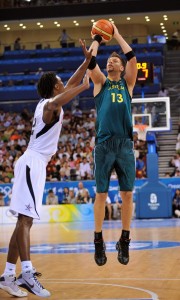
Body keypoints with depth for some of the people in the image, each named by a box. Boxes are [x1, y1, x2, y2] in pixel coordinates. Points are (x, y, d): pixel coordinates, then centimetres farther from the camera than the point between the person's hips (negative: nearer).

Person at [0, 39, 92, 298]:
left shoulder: (48, 101, 18)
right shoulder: (50, 104, -8)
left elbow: (72, 83, 31)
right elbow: (56, 103, -33)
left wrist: (87, 60, 27)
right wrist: (84, 87, -23)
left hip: (34, 164, 10)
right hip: (33, 163, -10)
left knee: (25, 220, 6)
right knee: (25, 219, -20)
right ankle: (28, 274, -30)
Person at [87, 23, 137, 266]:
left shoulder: (127, 83, 16)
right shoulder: (100, 83, 14)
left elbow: (132, 57, 4)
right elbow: (90, 62, 0)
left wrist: (117, 35, 13)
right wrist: (97, 40, 11)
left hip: (125, 144, 1)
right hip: (104, 144, -1)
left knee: (127, 193, 1)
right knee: (101, 193, 0)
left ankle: (124, 241, 10)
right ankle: (99, 242, 8)